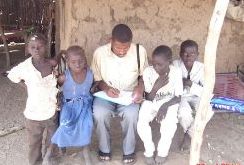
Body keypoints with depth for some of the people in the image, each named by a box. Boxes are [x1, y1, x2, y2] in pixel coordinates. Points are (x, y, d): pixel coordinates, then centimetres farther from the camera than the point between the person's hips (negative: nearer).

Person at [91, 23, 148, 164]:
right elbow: (96, 78, 1)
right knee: (99, 114, -31)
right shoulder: (100, 52, -12)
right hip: (106, 94, 1)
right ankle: (104, 148, -2)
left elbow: (144, 75, 4)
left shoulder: (140, 51, -11)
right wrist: (106, 88, -19)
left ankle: (129, 150, -4)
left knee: (131, 114, -32)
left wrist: (140, 88, -16)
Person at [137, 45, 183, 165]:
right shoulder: (148, 72, -15)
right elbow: (148, 98, -12)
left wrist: (165, 106, -27)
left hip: (169, 103, -1)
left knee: (170, 124, -28)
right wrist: (156, 87, -31)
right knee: (141, 123, -25)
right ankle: (149, 152, 0)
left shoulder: (176, 72, -15)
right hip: (151, 102, 1)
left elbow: (178, 97, -11)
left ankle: (162, 152, 0)